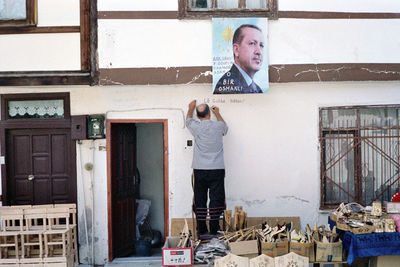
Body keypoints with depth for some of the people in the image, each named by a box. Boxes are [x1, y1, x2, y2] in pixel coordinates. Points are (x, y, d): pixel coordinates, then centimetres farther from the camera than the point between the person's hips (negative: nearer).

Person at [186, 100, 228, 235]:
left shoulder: (196, 127, -2)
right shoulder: (218, 126, -2)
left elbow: (188, 119, 23)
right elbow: (225, 127, 25)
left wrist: (191, 107, 42)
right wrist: (217, 113, 39)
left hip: (199, 171, 1)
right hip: (217, 170, -1)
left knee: (200, 201, 8)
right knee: (216, 200, 3)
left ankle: (201, 230, 13)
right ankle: (214, 231, 4)